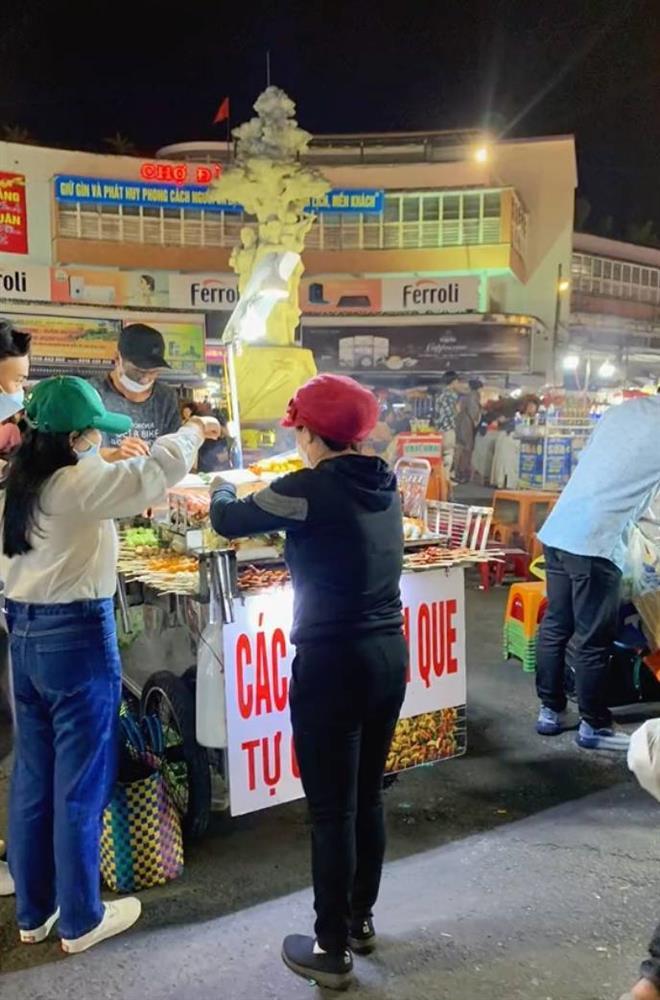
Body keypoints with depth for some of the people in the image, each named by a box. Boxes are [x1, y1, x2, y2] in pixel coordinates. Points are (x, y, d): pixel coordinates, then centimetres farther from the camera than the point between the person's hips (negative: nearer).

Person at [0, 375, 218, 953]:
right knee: (80, 784, 5)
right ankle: (81, 920, 20)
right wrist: (195, 431, -7)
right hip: (77, 637, -8)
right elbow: (156, 471, -22)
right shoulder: (78, 484, -18)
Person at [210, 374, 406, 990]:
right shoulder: (384, 487, 5)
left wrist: (223, 489, 18)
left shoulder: (310, 489, -16)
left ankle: (331, 951, 22)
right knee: (368, 796, 21)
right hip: (389, 655, 8)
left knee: (331, 810, 6)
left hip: (333, 663, -7)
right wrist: (273, 504, 28)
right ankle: (361, 919, 39)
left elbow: (228, 521, -3)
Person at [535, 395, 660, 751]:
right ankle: (593, 725, 18)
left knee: (555, 625, 15)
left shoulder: (621, 410, 15)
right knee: (593, 639, 5)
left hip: (558, 530, 7)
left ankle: (550, 711, 27)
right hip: (594, 542, -7)